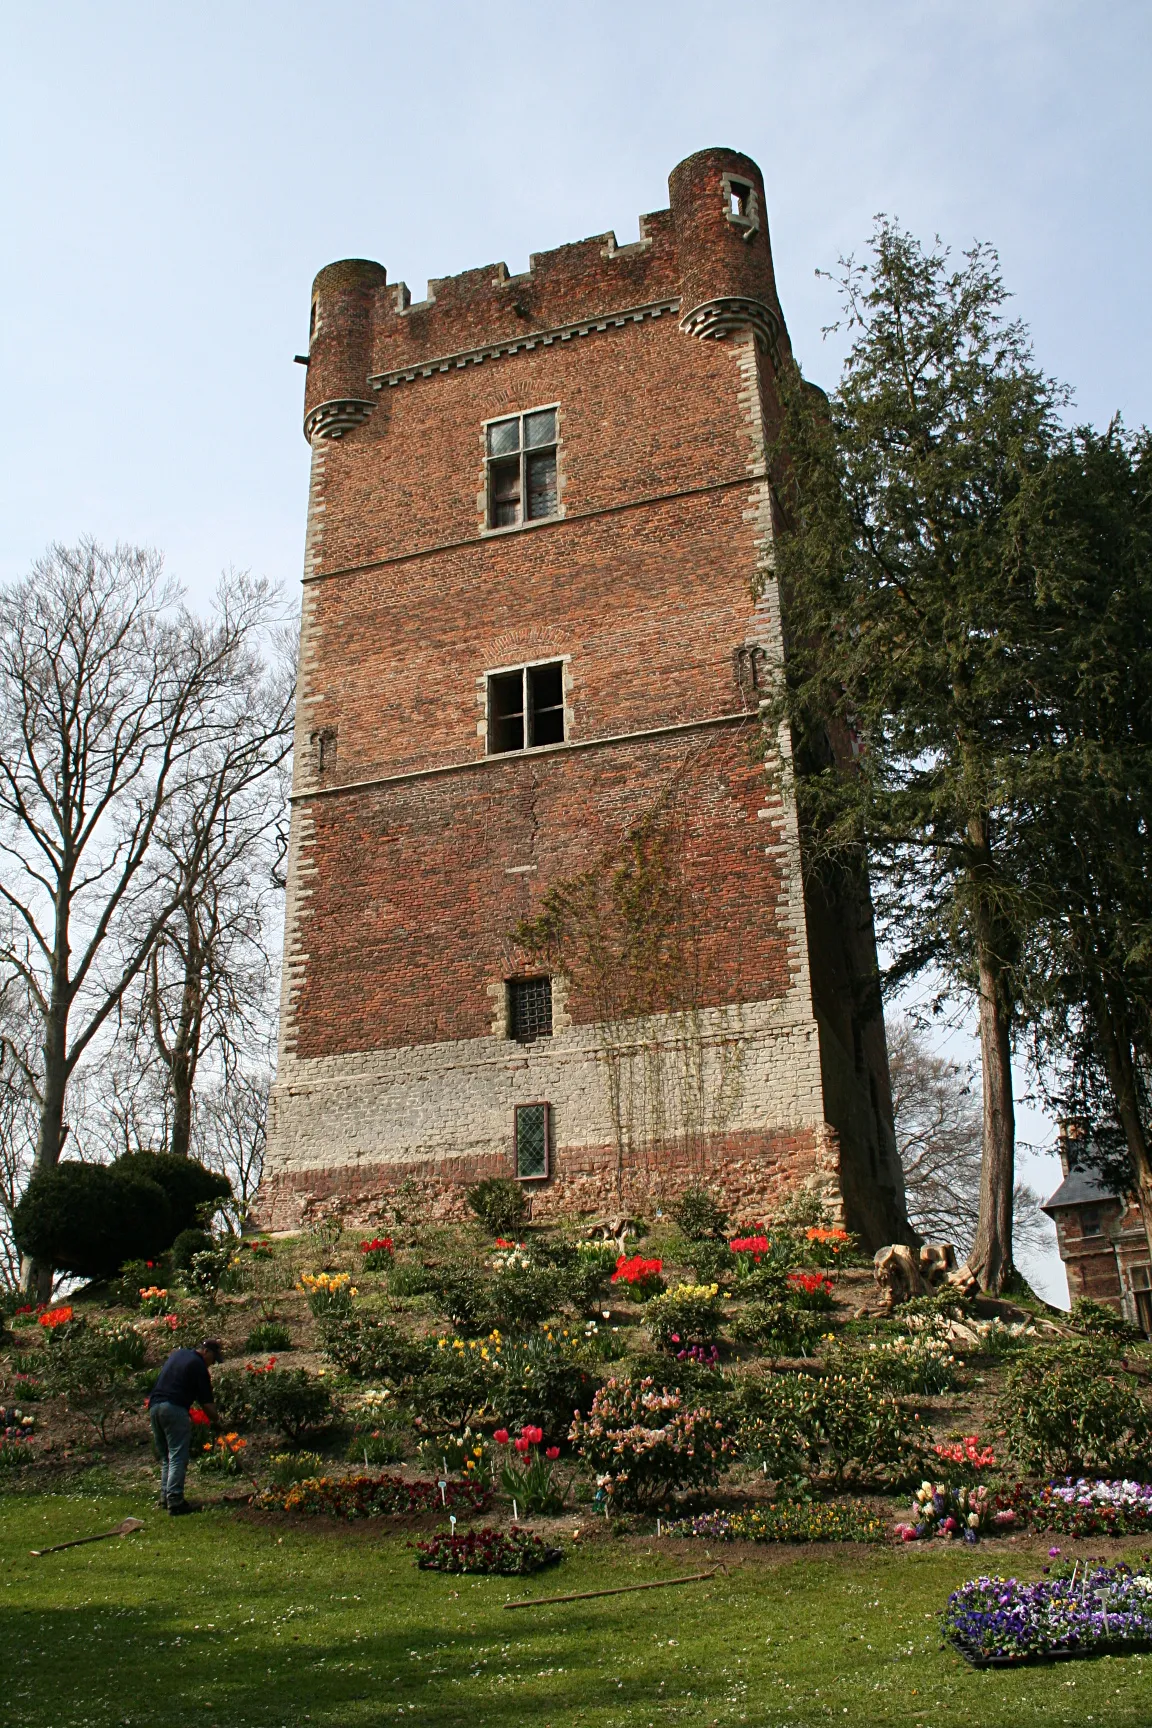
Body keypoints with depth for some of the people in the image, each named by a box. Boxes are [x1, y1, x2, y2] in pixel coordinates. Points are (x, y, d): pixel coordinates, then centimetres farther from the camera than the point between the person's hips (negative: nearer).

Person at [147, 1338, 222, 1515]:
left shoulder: (177, 1354, 20)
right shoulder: (199, 1367, -3)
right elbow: (206, 1403, -4)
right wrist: (215, 1421, 7)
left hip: (154, 1406, 8)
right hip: (174, 1409, -8)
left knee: (164, 1457, 17)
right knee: (178, 1458, -6)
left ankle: (165, 1497, 16)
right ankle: (175, 1501, -11)